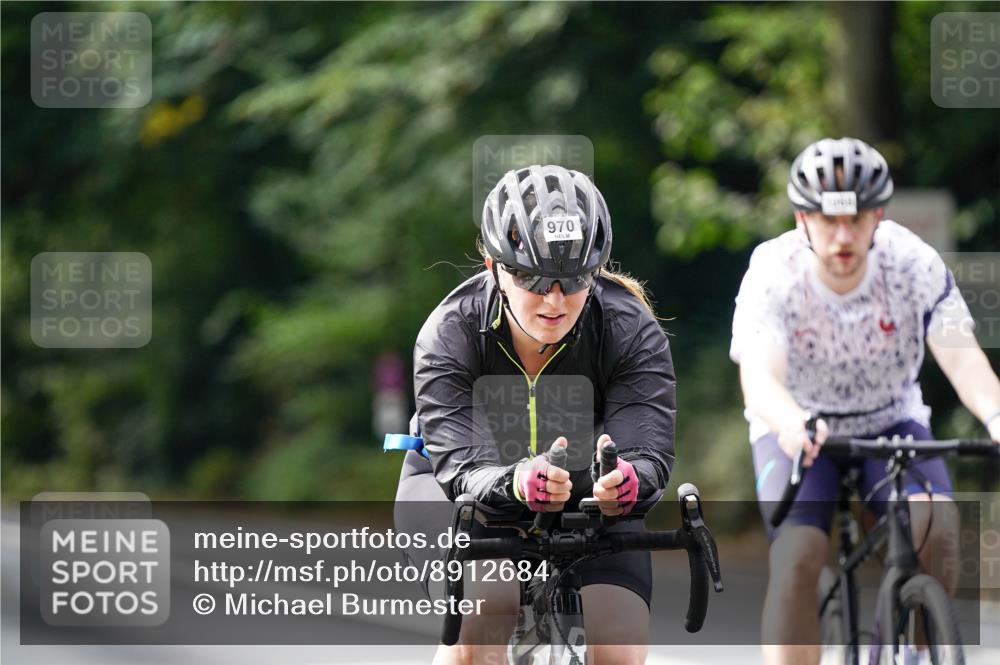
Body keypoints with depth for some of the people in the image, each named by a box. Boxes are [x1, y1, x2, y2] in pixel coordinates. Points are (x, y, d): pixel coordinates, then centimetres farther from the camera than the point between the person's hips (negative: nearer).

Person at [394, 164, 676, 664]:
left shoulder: (632, 331, -24)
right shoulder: (449, 333, -27)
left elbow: (650, 451, -35)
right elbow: (463, 465, -37)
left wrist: (626, 481, -60)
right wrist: (517, 484, -61)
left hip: (588, 499, 2)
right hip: (454, 485, -2)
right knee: (487, 603, -33)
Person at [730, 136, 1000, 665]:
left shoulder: (915, 264, -22)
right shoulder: (773, 275, -26)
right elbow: (758, 377, -39)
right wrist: (793, 423, -63)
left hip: (891, 423, 1)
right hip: (797, 431, -1)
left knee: (937, 530, -27)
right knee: (797, 558, -26)